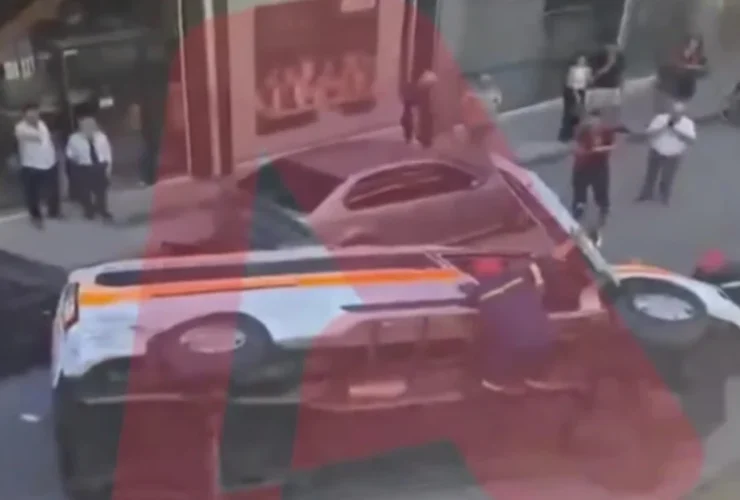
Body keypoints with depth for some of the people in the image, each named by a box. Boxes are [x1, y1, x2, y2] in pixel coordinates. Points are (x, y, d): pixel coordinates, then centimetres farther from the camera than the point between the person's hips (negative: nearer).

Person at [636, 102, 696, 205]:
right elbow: (649, 133, -18)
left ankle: (665, 197, 38)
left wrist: (676, 131, -31)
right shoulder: (660, 118, -13)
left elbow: (691, 139, -23)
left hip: (673, 156, -1)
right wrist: (664, 128, -31)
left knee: (667, 178, 13)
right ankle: (647, 194, 39)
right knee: (651, 175, 17)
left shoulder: (688, 123, -12)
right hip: (656, 152, 1)